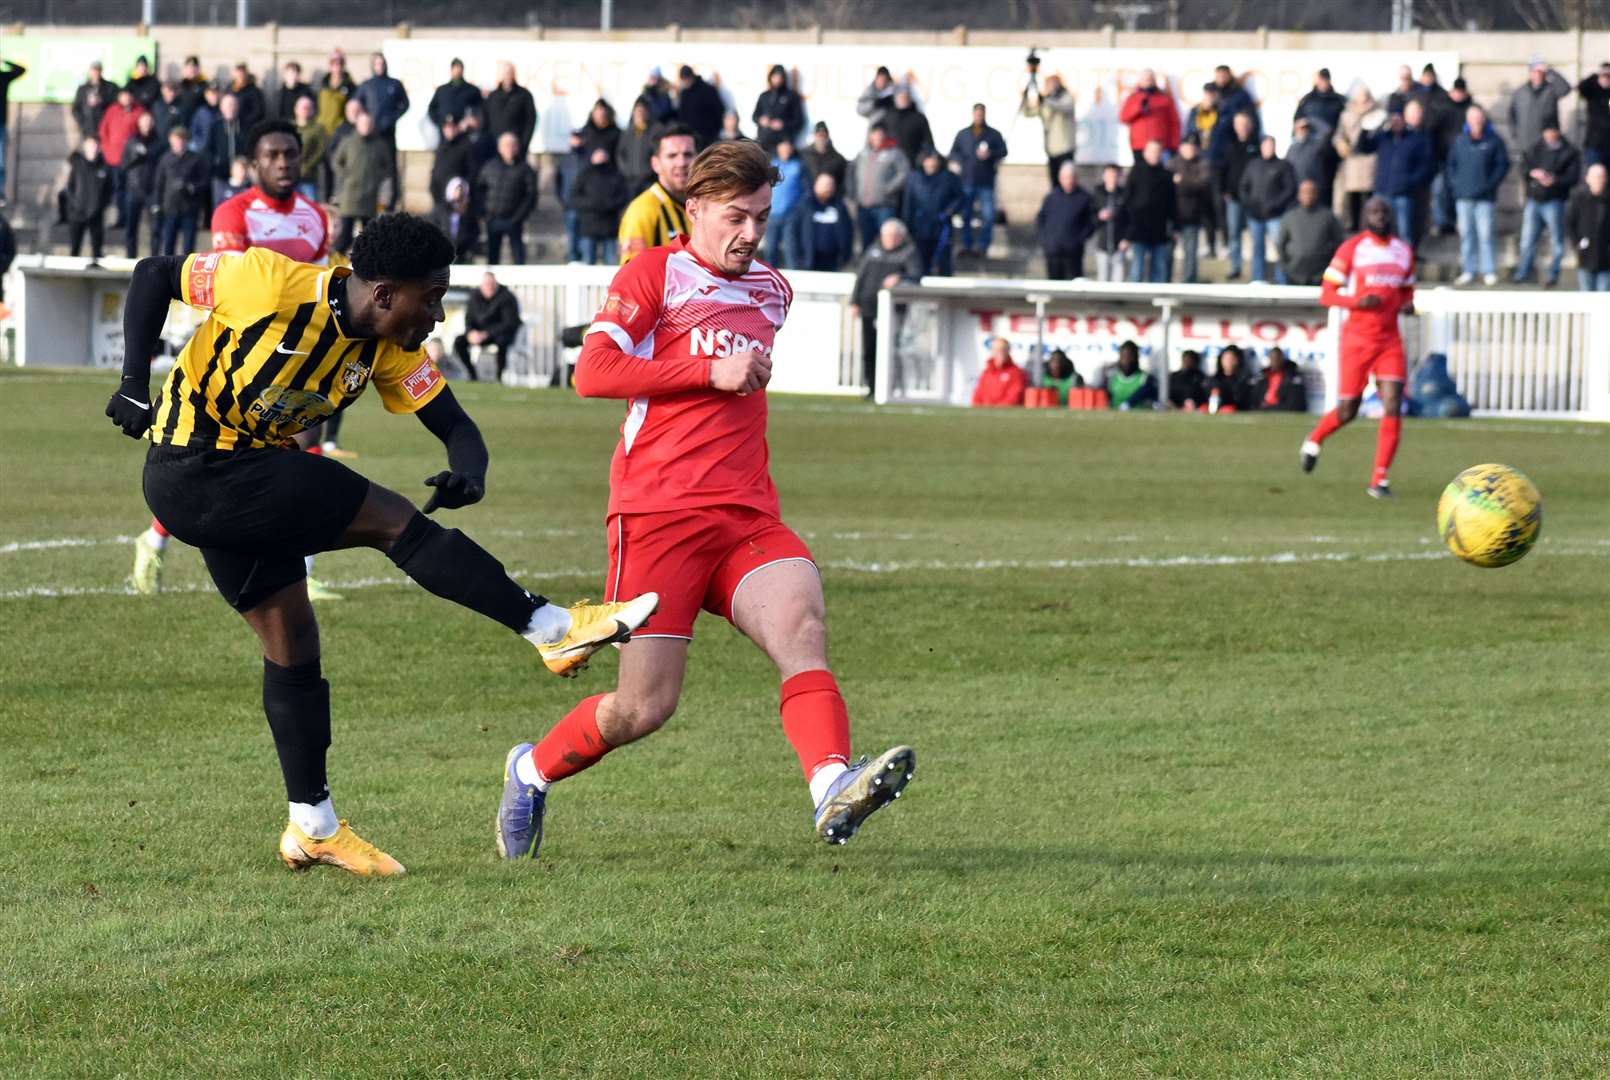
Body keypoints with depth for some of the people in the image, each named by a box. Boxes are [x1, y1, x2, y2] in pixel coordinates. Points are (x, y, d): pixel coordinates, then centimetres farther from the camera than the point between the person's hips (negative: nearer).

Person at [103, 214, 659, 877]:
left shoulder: (391, 349, 0)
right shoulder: (273, 285, -20)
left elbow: (455, 426, 0)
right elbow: (153, 276, -10)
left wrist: (469, 472, -24)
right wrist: (135, 384, -17)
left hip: (246, 484, 8)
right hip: (193, 469, -8)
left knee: (292, 644, 10)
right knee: (395, 522, -13)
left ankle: (311, 826, 18)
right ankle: (554, 630, -11)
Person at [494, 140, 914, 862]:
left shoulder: (771, 290, 22)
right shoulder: (653, 275, 2)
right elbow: (592, 373, -11)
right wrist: (711, 373, -12)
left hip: (747, 517, 5)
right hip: (657, 514, -5)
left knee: (801, 625, -26)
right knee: (644, 707, -4)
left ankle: (833, 790, -46)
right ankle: (532, 772, 25)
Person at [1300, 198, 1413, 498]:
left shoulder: (1404, 251, 10)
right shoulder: (1351, 250, -5)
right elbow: (1327, 295, -5)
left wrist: (1407, 305, -1)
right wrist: (1357, 302, -23)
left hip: (1390, 341, 3)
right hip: (1357, 337, -3)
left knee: (1393, 408, -11)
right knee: (1347, 412, 4)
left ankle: (1380, 480, -6)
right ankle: (1314, 440, 37)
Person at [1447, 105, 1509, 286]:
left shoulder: (1494, 141, 0)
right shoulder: (1459, 141, 8)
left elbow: (1503, 165, 1)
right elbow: (1451, 164, 15)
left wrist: (1491, 183, -8)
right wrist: (1454, 185, 2)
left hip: (1485, 196, -3)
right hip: (1464, 196, 3)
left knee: (1485, 234, -6)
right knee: (1466, 234, 5)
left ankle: (1489, 272, -1)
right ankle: (1468, 270, 11)